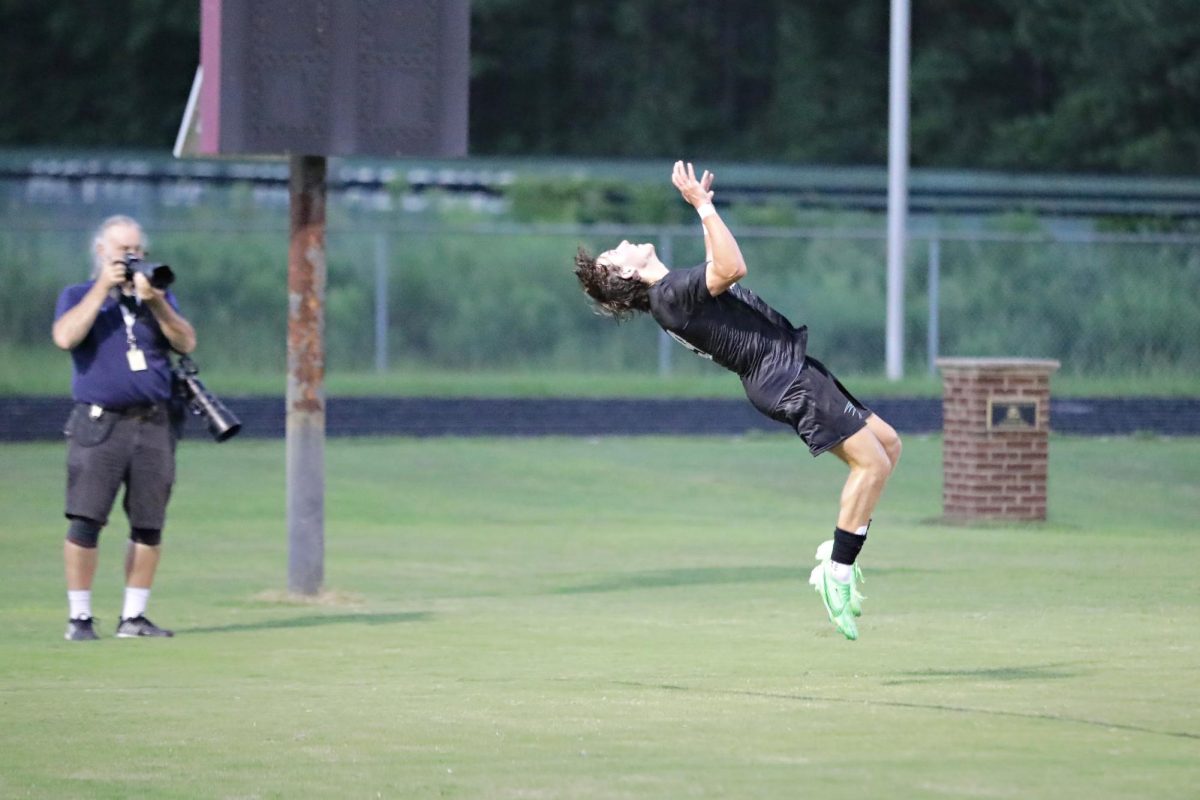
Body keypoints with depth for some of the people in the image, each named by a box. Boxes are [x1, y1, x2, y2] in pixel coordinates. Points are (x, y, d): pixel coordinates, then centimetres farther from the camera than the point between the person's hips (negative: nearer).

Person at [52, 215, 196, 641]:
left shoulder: (159, 297, 15)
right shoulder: (78, 296, 7)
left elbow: (186, 343, 1)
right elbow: (66, 337, -13)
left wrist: (156, 302, -13)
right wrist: (102, 288, -12)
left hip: (153, 426, 3)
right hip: (99, 425, -3)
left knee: (149, 526, 2)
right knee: (85, 522, -9)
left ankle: (133, 616, 9)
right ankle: (79, 617, -4)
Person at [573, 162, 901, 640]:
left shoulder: (671, 289, 16)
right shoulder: (669, 293, -15)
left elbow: (719, 268, 33)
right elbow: (733, 268, -24)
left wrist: (703, 208, 32)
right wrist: (703, 206, -20)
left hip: (793, 367, 10)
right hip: (784, 379, -10)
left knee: (887, 444, 12)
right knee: (871, 462, -15)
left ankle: (838, 552, 13)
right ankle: (838, 570, -11)